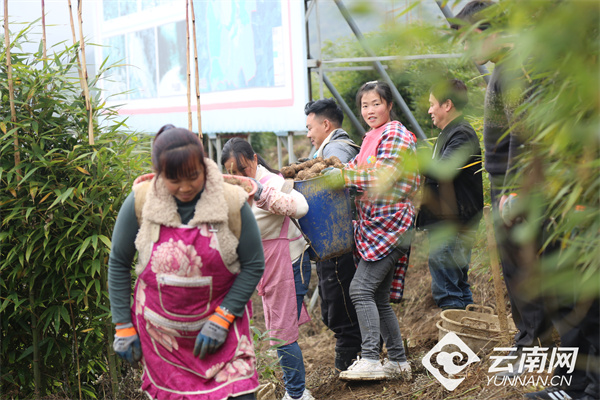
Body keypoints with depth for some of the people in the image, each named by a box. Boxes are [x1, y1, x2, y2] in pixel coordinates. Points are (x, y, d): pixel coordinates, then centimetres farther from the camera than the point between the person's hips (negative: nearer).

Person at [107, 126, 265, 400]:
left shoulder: (232, 203, -13)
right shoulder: (139, 202, -10)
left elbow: (253, 266, -6)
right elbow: (118, 264, 0)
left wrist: (221, 319, -13)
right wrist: (123, 326, -1)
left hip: (222, 320, -1)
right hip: (160, 332, 1)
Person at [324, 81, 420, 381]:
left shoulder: (395, 135, -8)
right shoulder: (371, 138, 20)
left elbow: (385, 176, -19)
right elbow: (358, 166, 23)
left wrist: (343, 177, -20)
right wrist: (331, 168, 6)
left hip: (390, 225, -10)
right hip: (374, 226, 10)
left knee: (361, 288, -16)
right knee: (378, 296, 10)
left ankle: (370, 360, -16)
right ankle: (398, 361, 16)